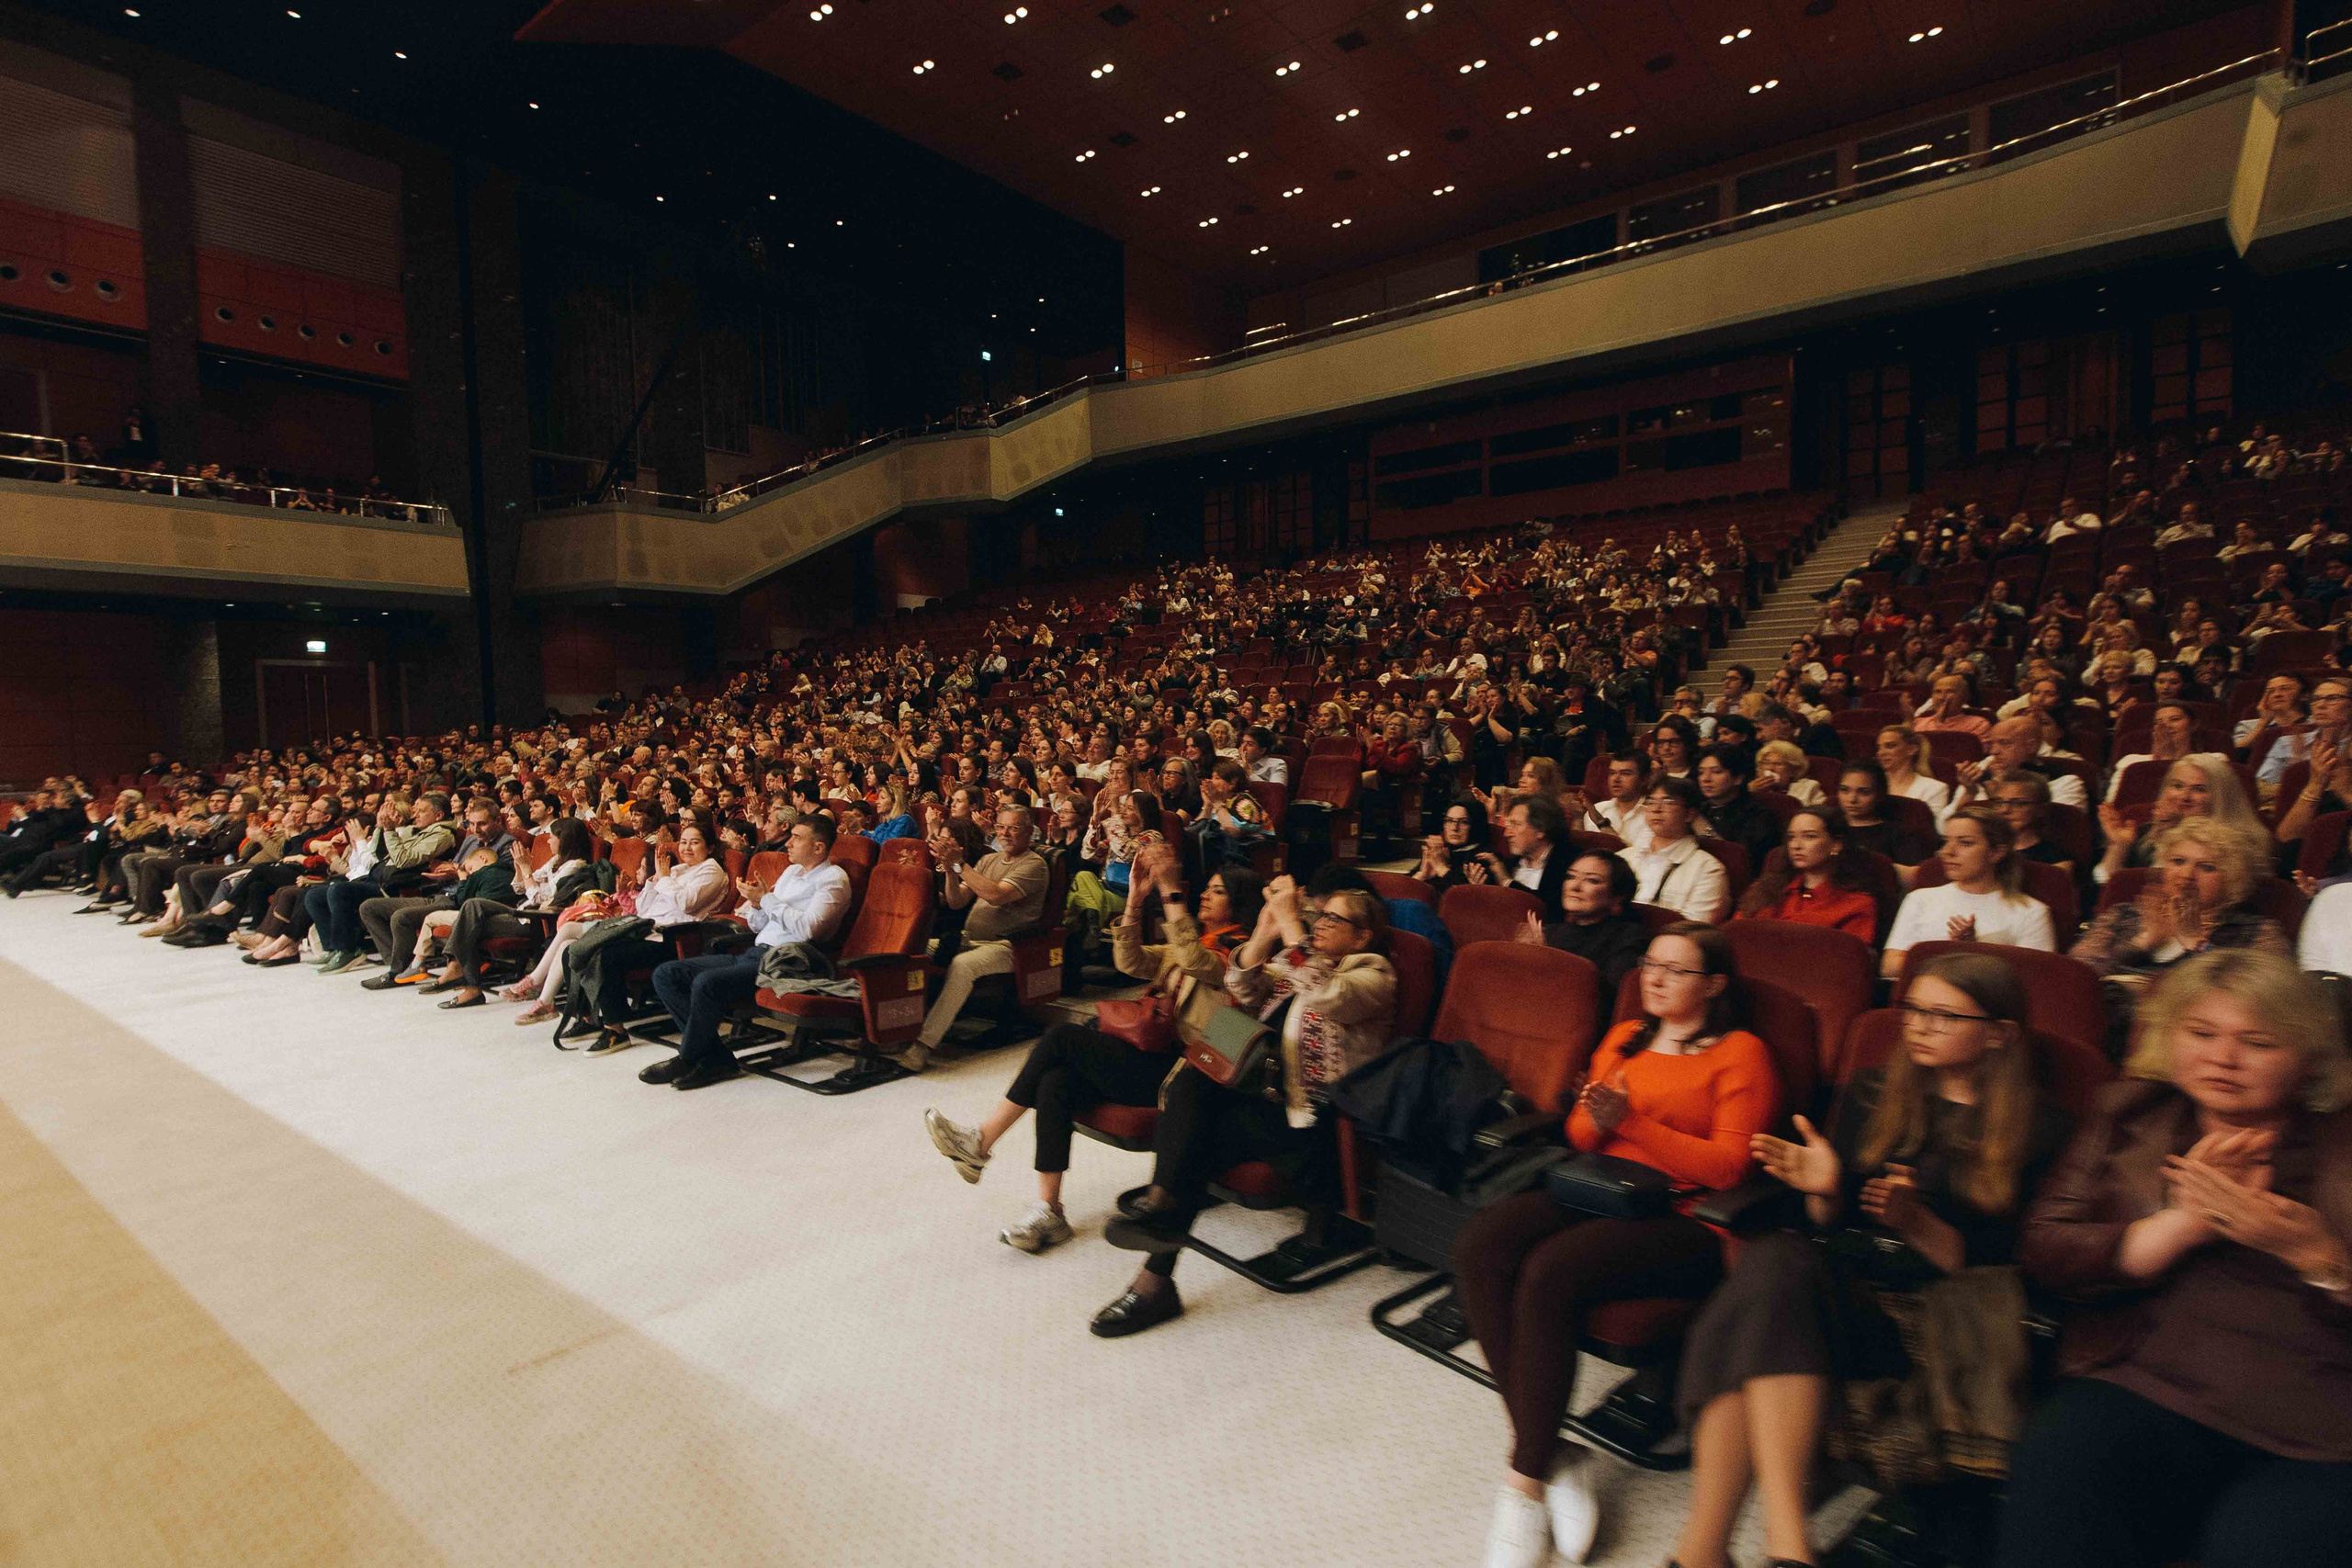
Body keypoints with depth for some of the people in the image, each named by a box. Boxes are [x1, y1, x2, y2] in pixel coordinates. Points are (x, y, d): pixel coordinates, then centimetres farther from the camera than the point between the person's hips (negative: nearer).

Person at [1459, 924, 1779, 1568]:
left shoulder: (1741, 1052, 4)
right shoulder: (1624, 1038, 22)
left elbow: (1728, 1166, -6)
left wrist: (1631, 1121, -15)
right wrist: (1595, 1119, -3)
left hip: (1683, 1220, -6)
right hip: (1598, 1193, 6)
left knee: (1549, 1272, -33)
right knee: (1478, 1245, -23)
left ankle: (1526, 1484, -17)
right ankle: (1553, 1454, -17)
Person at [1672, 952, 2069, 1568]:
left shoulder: (2036, 1130, 8)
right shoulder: (1872, 1092, 19)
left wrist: (1918, 1225, -15)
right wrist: (1824, 1191, -3)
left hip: (1921, 1311, -4)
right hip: (1838, 1279, 4)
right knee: (1772, 1258, -33)